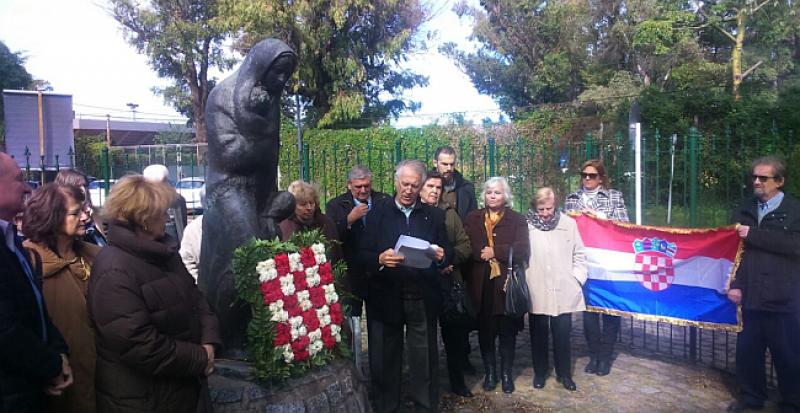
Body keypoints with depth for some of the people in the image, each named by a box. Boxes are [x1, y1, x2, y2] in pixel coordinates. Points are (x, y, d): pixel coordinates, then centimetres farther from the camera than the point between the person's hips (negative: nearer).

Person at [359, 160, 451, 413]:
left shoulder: (434, 215, 8)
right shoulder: (378, 213, 3)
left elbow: (449, 254, 6)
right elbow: (363, 254, -2)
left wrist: (441, 256, -17)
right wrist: (380, 259, -22)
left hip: (422, 299, 1)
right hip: (386, 297, 0)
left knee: (424, 360, 8)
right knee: (385, 360, 10)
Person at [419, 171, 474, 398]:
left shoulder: (450, 213, 10)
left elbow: (466, 245, 5)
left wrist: (449, 259, -12)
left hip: (449, 282, 3)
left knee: (455, 334, 9)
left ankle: (457, 381, 25)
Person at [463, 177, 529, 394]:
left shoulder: (517, 219, 4)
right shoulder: (472, 218, 9)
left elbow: (522, 250, -9)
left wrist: (495, 251, -13)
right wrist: (482, 253, -14)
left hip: (507, 284, -1)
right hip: (481, 284, 1)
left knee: (507, 331, 6)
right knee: (485, 331, 8)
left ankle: (506, 374, 22)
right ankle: (490, 373, 24)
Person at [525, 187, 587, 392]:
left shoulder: (568, 224, 3)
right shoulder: (525, 225, -3)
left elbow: (579, 254, 9)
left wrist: (577, 279, 1)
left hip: (564, 292, 1)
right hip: (536, 292, -1)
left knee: (563, 335, 8)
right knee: (538, 334, 11)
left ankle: (564, 374, 27)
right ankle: (540, 373, 28)